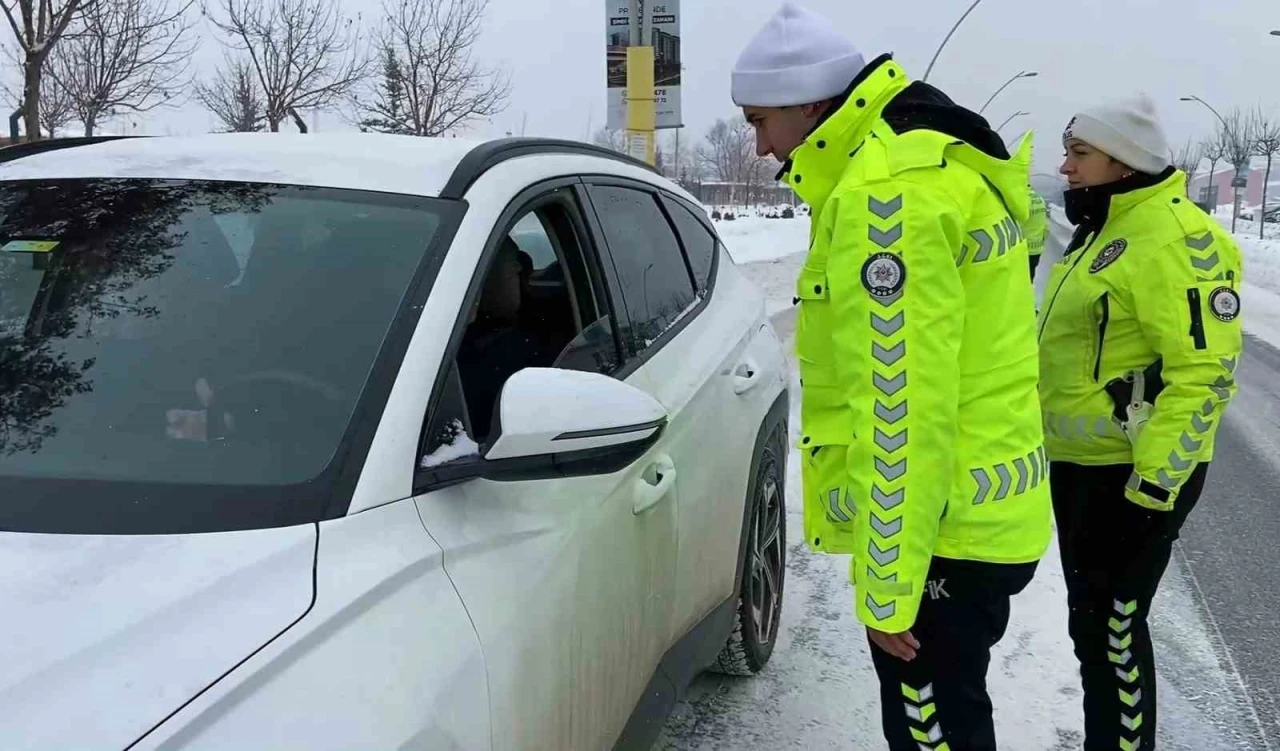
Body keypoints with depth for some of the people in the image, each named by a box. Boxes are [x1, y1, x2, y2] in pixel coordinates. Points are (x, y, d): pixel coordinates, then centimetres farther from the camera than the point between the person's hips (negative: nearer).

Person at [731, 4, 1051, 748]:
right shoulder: (943, 163, 13)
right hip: (978, 514, 10)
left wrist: (887, 586, -18)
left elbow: (901, 412, -23)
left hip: (940, 531, -10)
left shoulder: (886, 190, -20)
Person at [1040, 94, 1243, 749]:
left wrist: (1154, 484, -24)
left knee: (1110, 629, 0)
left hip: (1133, 477, -10)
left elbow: (1203, 372, -23)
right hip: (1080, 464, 10)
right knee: (1090, 618, 19)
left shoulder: (1174, 236, -19)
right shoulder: (1101, 230, 13)